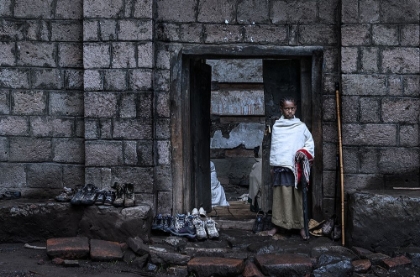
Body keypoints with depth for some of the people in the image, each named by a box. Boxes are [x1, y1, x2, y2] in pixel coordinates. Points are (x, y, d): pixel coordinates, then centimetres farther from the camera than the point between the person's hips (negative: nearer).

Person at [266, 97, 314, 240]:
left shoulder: (301, 126, 6)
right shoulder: (276, 126, 8)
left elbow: (310, 142, 12)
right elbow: (273, 146, 10)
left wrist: (305, 152, -7)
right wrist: (272, 165, 8)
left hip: (296, 166, 0)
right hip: (280, 165, 1)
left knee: (298, 196, 0)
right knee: (280, 195, 1)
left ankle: (301, 226, 4)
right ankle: (277, 224, 9)